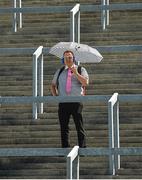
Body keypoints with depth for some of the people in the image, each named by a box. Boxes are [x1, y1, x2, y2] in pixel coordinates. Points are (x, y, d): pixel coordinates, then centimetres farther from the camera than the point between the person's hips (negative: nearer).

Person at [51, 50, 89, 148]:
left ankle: (83, 148, -2)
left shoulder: (80, 70, 7)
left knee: (79, 127, -5)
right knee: (64, 127, 3)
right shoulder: (59, 72, 18)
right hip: (63, 102, 3)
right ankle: (65, 149, 9)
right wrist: (55, 95, 10)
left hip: (76, 102, -3)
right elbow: (53, 85, 26)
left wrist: (76, 74, -17)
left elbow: (85, 83, -8)